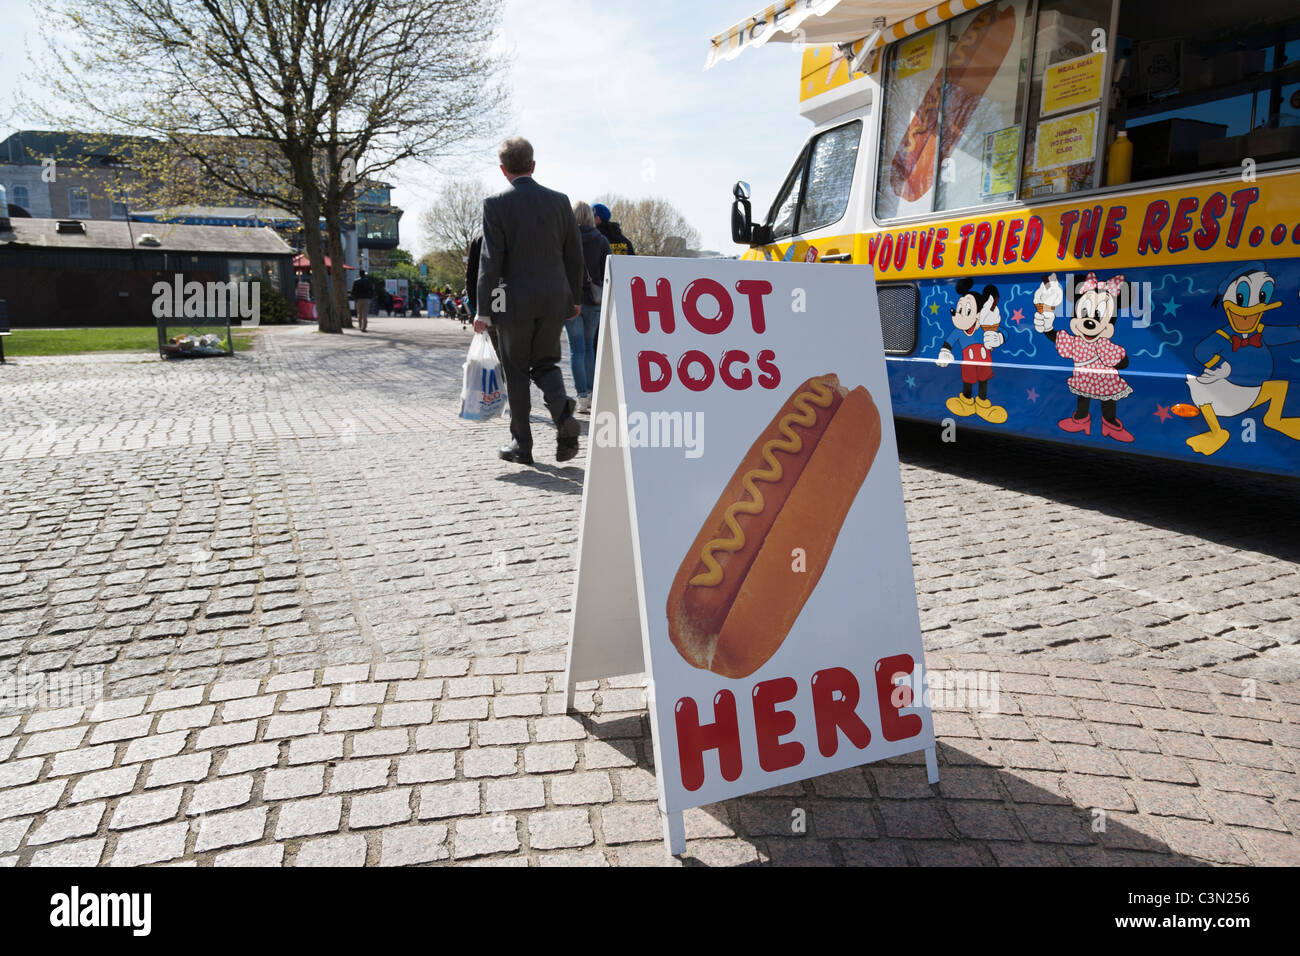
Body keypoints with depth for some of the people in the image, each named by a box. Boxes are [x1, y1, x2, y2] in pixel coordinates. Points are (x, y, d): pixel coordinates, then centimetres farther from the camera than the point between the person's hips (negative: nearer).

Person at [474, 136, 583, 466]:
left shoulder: (496, 204, -7)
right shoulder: (559, 200, 4)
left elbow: (490, 260, -10)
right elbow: (574, 254, 8)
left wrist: (483, 310, -6)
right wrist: (575, 298, 17)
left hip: (515, 302, -3)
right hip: (555, 300, 3)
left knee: (516, 371, 9)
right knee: (546, 363, 18)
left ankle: (521, 444, 14)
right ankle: (564, 415, -9)